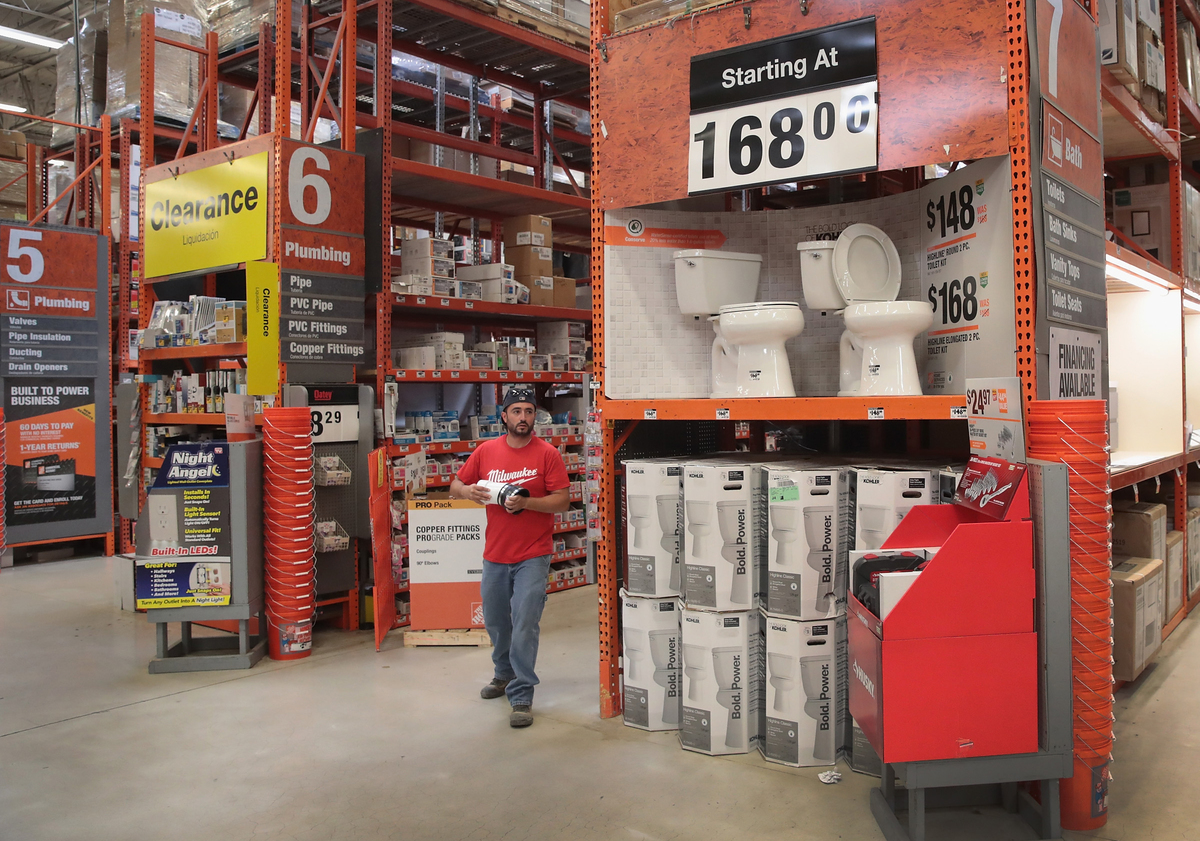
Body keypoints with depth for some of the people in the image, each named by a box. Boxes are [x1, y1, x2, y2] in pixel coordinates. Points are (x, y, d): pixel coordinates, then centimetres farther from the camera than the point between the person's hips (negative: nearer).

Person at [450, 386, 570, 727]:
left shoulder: (547, 454, -7)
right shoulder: (486, 451, 3)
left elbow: (563, 501, -11)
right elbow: (455, 486, 11)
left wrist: (526, 502, -24)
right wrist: (468, 491, -12)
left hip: (533, 556, -4)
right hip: (495, 555, 4)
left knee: (525, 626, -7)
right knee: (495, 622, 19)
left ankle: (521, 697, 4)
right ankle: (505, 674, 43)